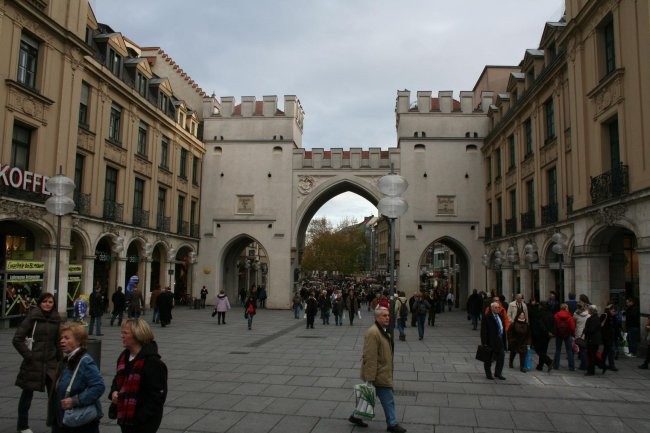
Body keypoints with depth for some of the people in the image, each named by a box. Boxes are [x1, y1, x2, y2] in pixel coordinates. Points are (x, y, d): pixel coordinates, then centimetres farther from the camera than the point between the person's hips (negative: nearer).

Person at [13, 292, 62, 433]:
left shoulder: (56, 320, 4)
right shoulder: (31, 318, -7)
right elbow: (17, 339, -9)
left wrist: (59, 360, 10)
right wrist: (28, 355, -12)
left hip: (51, 363, 3)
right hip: (33, 363, -3)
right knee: (27, 395, 13)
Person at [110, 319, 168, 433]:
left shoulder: (152, 362, -19)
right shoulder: (124, 357, 7)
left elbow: (158, 394, -19)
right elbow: (118, 380, 22)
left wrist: (142, 417, -21)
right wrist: (114, 392, 1)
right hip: (125, 417, 8)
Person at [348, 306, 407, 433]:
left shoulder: (383, 331, 10)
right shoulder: (373, 333, -24)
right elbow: (369, 357, -26)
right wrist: (370, 378, -26)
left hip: (381, 373, 10)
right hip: (379, 375, -10)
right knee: (388, 400, 3)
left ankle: (356, 416, 32)